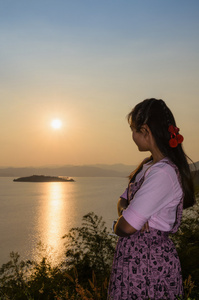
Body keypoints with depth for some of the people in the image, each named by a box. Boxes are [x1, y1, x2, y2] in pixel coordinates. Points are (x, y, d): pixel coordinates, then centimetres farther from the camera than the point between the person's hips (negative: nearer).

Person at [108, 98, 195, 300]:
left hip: (148, 266, -8)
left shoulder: (163, 173, -23)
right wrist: (124, 210, -8)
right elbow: (124, 200, 15)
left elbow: (126, 227, -24)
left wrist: (116, 225, -2)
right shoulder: (149, 165, 9)